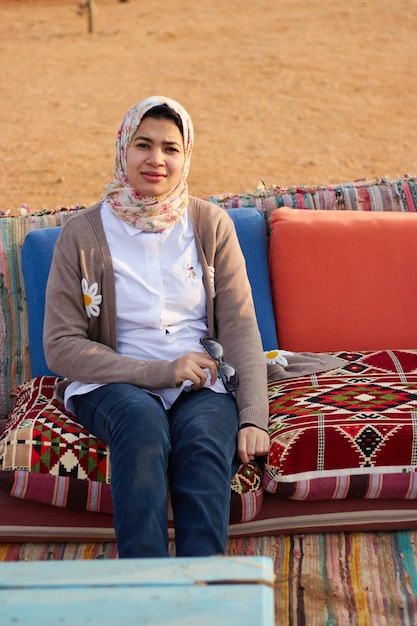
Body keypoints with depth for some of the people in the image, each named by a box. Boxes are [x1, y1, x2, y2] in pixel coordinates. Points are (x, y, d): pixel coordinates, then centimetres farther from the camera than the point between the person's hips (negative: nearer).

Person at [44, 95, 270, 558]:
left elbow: (240, 328, 2)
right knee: (143, 423, -35)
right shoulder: (83, 235, 1)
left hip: (204, 383, 2)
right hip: (113, 385, -1)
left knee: (204, 439, -32)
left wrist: (253, 417, -13)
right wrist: (159, 371, -13)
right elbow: (61, 347, -2)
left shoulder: (211, 225, 7)